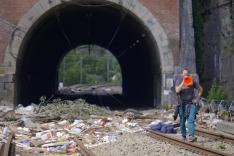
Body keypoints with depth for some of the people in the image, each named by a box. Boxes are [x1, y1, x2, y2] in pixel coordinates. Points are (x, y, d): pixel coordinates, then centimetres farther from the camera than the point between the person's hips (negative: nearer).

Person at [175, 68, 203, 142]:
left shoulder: (192, 81, -1)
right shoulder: (178, 81, -1)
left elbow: (200, 89, 10)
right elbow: (177, 91, -18)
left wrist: (197, 98, 0)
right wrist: (183, 83, -23)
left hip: (191, 103, -1)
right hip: (182, 104, 1)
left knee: (191, 120, -16)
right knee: (182, 121, 10)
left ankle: (191, 136, -24)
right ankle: (183, 136, 27)